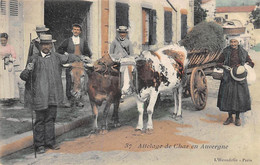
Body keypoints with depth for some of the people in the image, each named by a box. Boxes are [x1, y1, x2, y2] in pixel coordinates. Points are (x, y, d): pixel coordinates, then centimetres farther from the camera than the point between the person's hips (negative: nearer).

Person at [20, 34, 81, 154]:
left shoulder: (56, 57, 9)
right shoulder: (34, 59, -4)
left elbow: (69, 58, 29)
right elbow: (24, 77, -4)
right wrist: (28, 70, -23)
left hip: (53, 95, 4)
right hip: (39, 95, -4)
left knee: (51, 119, 11)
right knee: (40, 120, 2)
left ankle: (50, 142, 22)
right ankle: (39, 145, 12)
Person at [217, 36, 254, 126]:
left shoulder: (243, 52, 2)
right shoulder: (226, 52, 1)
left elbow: (251, 63, 10)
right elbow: (219, 63, 10)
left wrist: (243, 65, -9)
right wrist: (225, 66, -10)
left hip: (239, 77, 0)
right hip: (228, 78, 0)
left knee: (239, 96, -1)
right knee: (228, 96, 1)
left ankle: (237, 118, 14)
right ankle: (230, 117, 17)